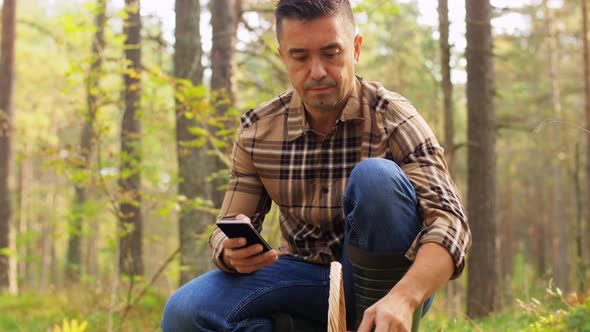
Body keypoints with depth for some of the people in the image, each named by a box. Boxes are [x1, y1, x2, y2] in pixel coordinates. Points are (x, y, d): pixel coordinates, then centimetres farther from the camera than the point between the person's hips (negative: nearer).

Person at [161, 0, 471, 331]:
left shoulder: (393, 119, -14)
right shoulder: (257, 130, -4)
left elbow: (449, 221, -25)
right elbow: (229, 232, 0)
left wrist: (404, 298, -46)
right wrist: (232, 252, -27)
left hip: (388, 282, -3)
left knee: (376, 176, -31)